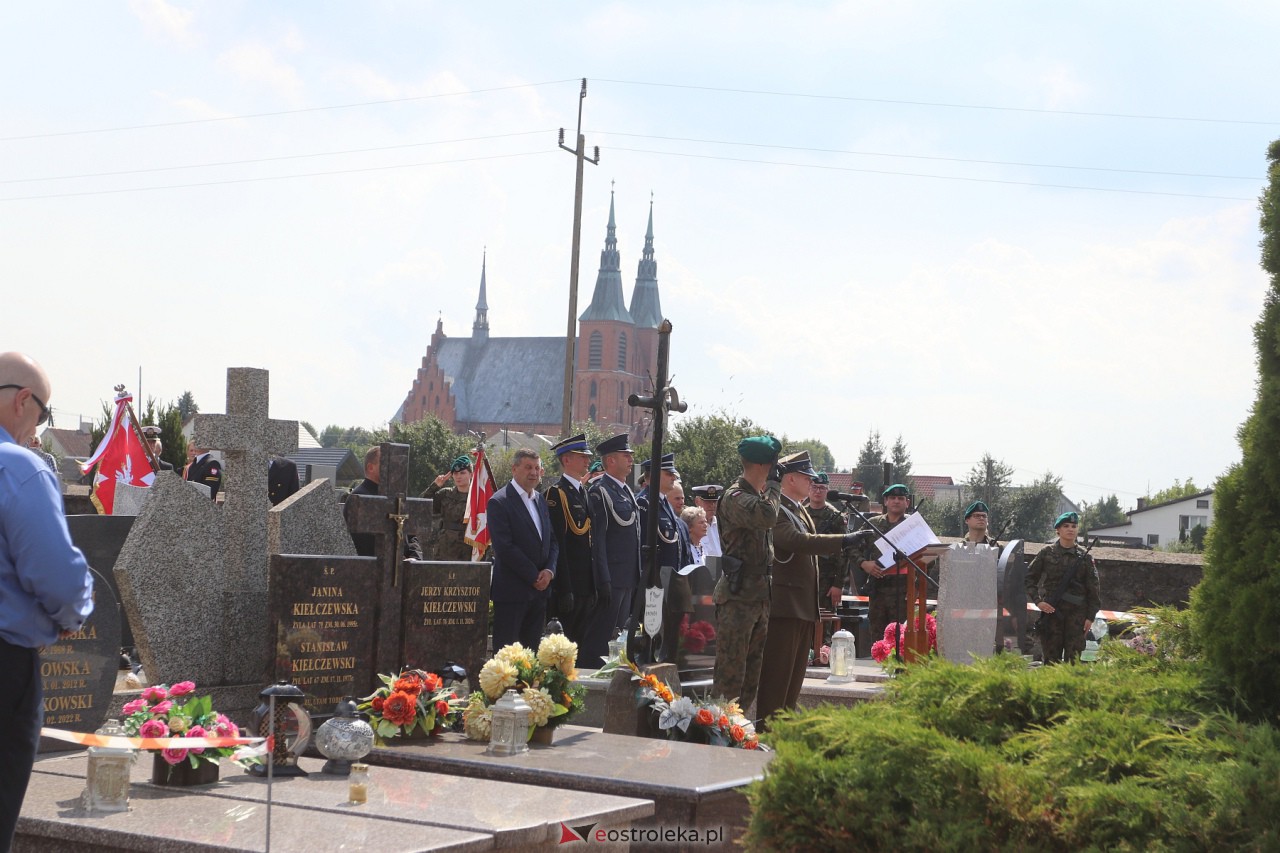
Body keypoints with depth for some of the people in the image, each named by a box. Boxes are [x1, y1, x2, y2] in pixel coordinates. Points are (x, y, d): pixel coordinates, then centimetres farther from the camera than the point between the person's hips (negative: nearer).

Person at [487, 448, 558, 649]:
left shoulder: (541, 500, 15)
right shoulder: (499, 502, -9)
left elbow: (552, 540, 16)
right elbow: (504, 547, -16)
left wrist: (549, 570, -3)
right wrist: (534, 576, -13)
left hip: (540, 588, 7)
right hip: (512, 589, -7)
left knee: (532, 651, 8)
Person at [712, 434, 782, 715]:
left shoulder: (760, 496, 17)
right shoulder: (735, 497, -12)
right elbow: (767, 516, -31)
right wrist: (773, 483, -18)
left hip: (760, 595, 10)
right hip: (737, 597, -10)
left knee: (753, 674, 13)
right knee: (730, 675, -9)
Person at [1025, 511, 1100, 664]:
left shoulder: (1085, 557, 5)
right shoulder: (1046, 553, 4)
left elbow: (1093, 589, 6)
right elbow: (1029, 578, 7)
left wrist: (1091, 616, 1)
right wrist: (1038, 601, -4)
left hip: (1076, 612, 0)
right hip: (1051, 610, 0)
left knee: (1073, 658, -1)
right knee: (1051, 658, 2)